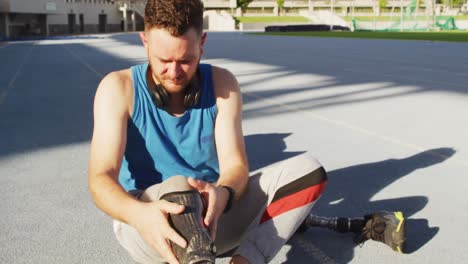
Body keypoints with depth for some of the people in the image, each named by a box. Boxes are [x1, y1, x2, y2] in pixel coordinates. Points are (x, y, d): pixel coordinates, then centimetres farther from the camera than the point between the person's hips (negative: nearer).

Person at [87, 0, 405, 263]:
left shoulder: (222, 84, -5)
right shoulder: (118, 88, -12)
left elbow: (235, 165, -12)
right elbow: (102, 177, -21)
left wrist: (221, 195, -37)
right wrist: (139, 214, -44)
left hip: (211, 214, 4)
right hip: (145, 224, -3)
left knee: (308, 170, -15)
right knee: (176, 187, -39)